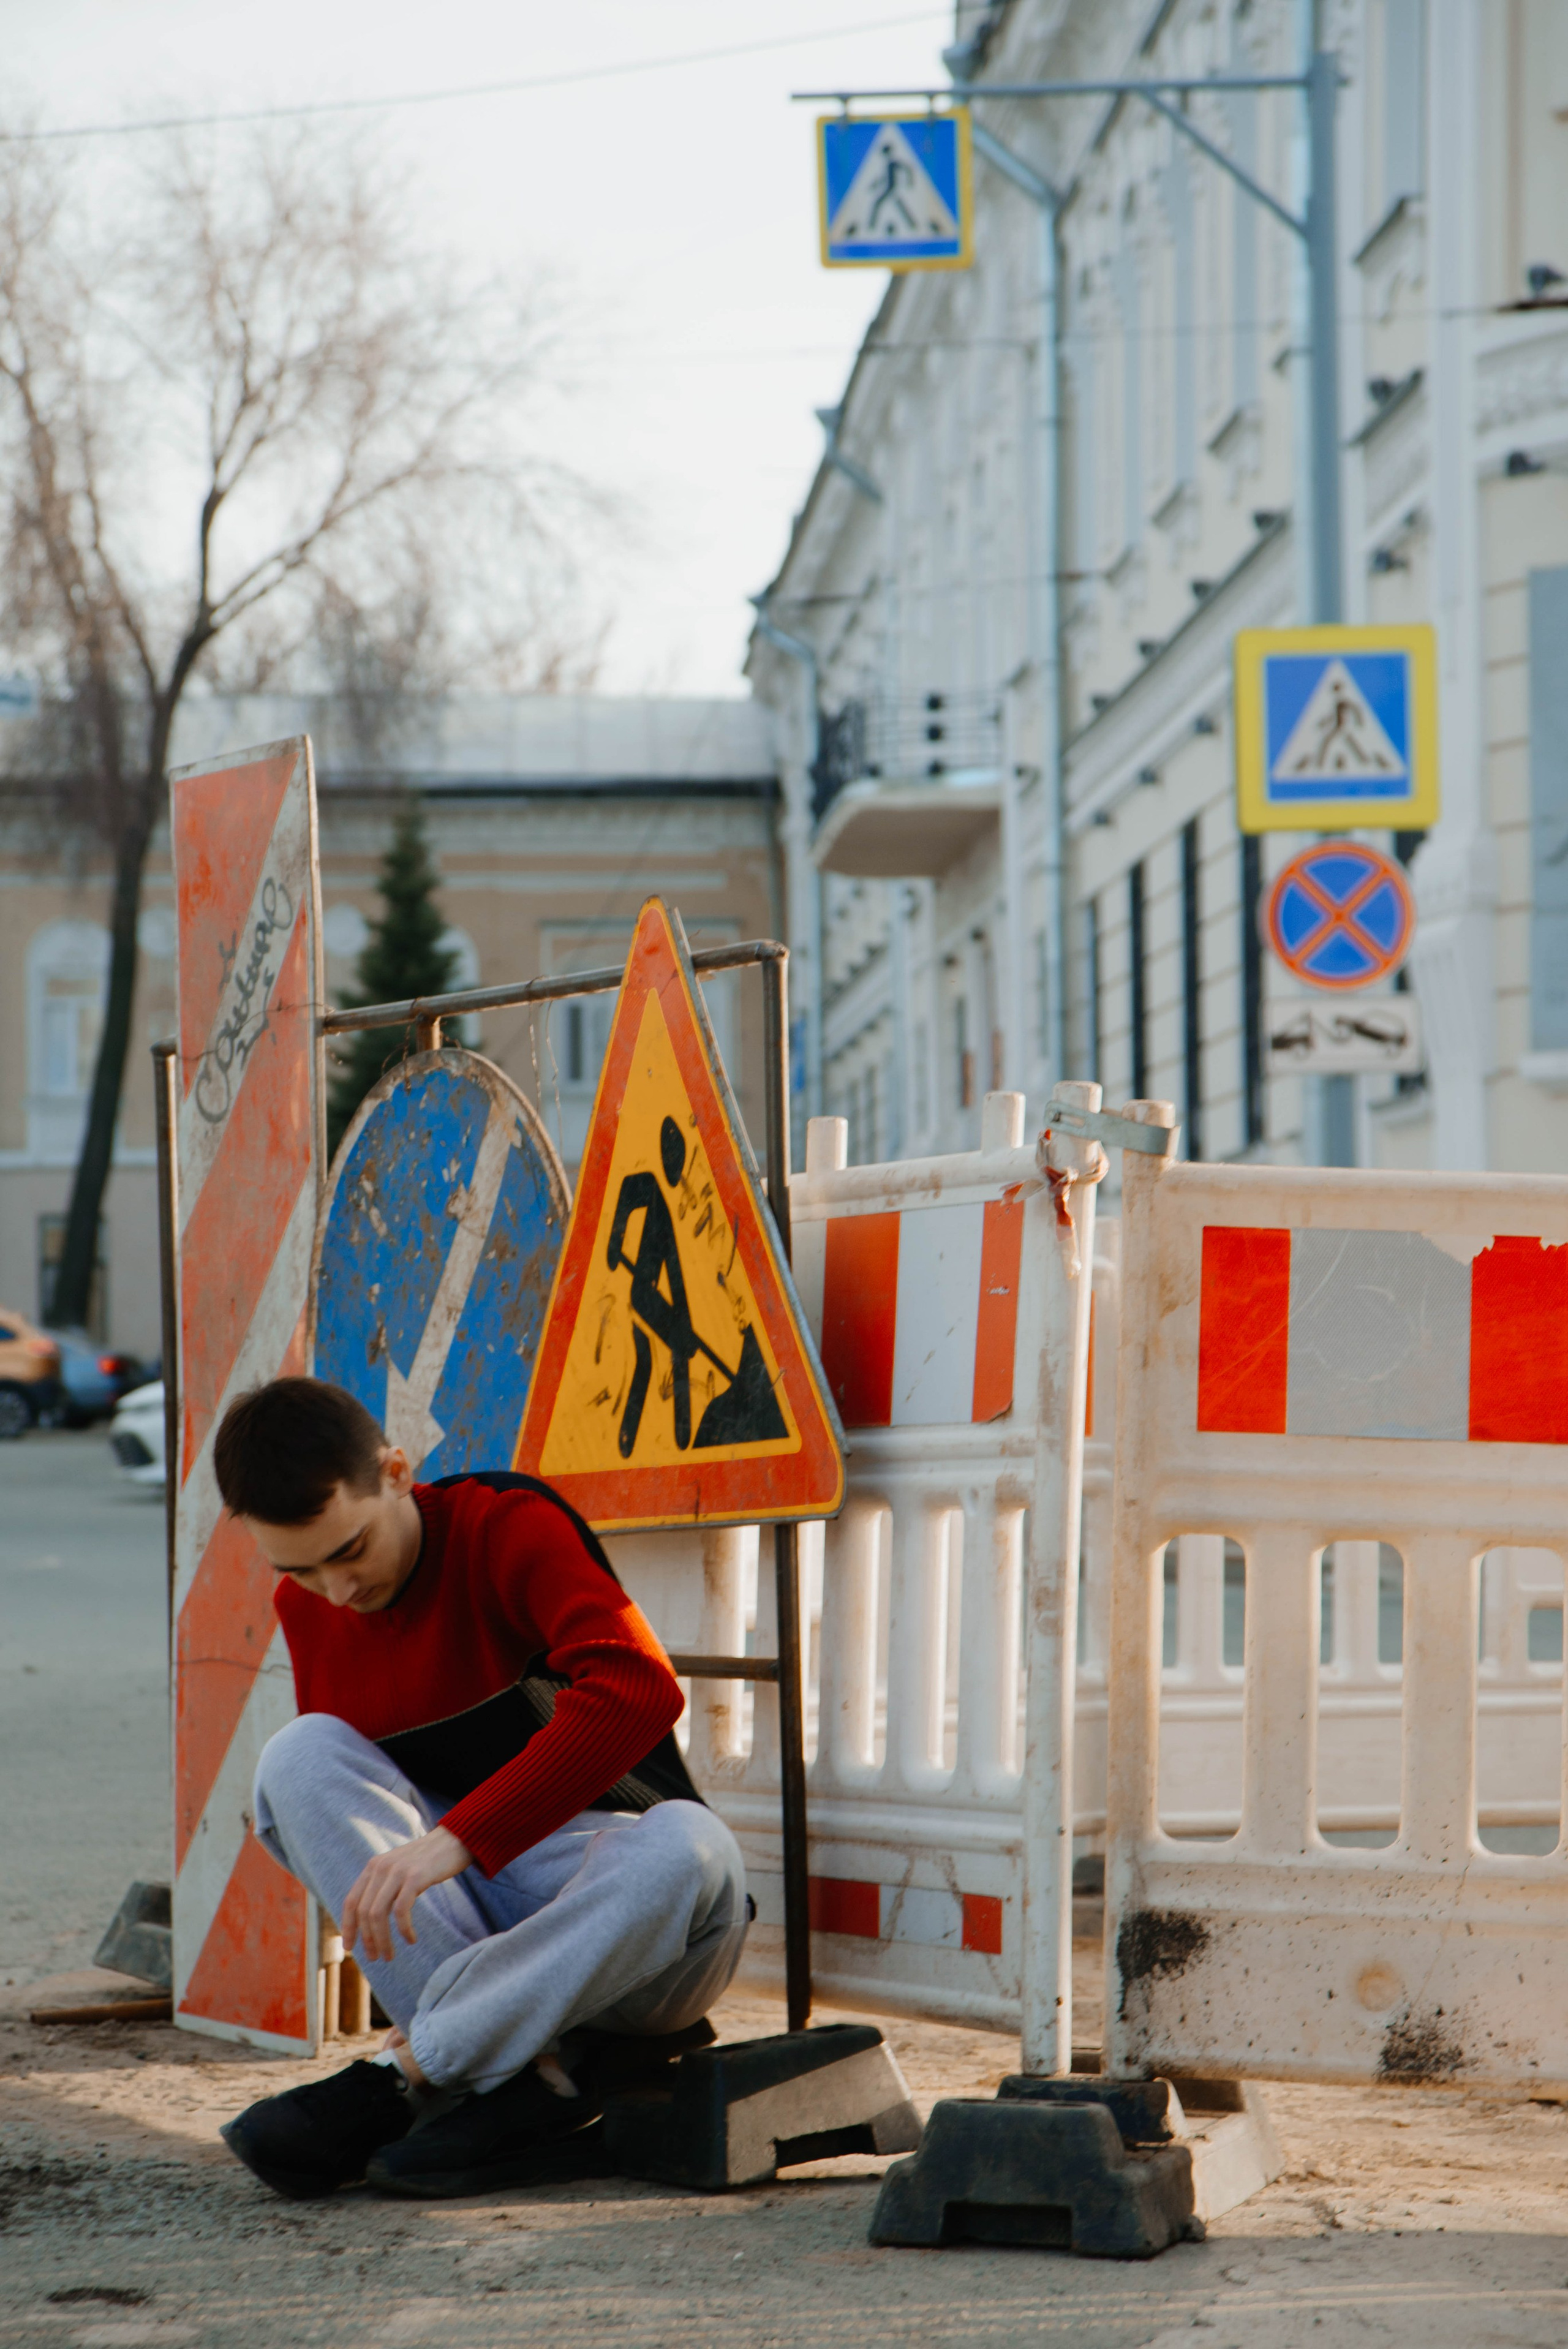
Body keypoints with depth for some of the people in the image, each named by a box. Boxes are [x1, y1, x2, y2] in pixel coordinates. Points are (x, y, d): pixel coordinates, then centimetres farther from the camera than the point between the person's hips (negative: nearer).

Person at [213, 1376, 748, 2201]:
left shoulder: (510, 1529, -13)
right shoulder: (305, 1608, 6)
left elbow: (638, 1689, -30)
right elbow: (326, 1794, 15)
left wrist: (457, 1839, -36)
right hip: (466, 1918, 4)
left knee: (687, 1844, -38)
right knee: (298, 1755, -18)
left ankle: (402, 2079, -30)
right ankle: (524, 2076, -28)